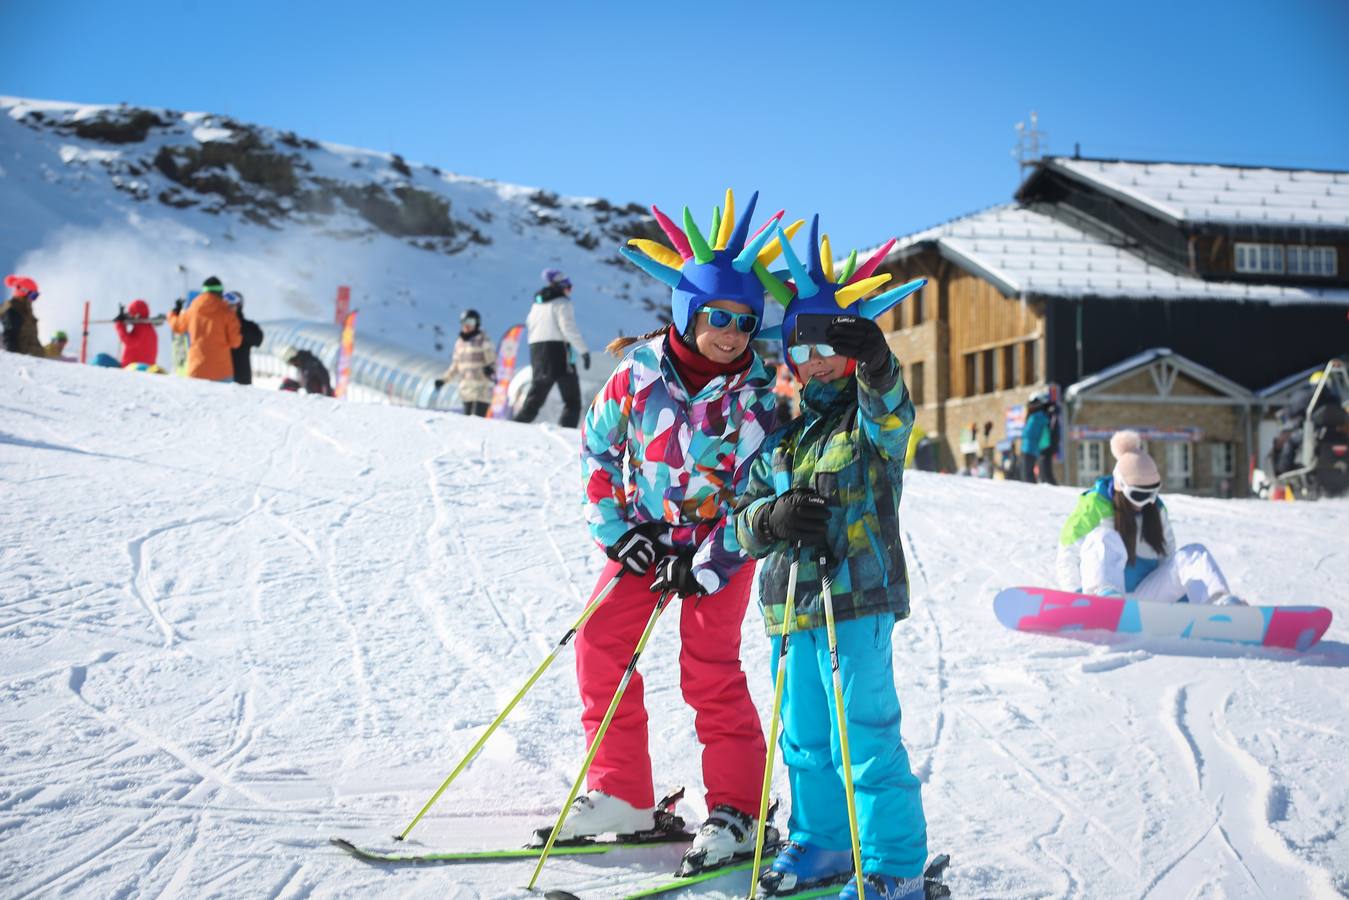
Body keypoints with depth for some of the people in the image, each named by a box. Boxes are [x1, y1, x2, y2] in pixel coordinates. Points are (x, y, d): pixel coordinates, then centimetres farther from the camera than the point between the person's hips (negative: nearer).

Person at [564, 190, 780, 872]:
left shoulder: (757, 392, -15)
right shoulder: (640, 369, -9)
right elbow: (596, 445, 2)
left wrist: (707, 563, -19)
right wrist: (615, 530, -5)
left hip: (719, 542, -4)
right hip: (645, 534, 4)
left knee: (709, 668, -10)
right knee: (599, 644, -1)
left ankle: (737, 810, 3)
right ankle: (622, 794, 11)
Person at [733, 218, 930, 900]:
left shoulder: (873, 419, -1)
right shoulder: (783, 437, 16)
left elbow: (890, 411, -27)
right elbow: (744, 519, 12)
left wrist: (874, 362, -48)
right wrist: (774, 517, -11)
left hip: (856, 599, -7)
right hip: (791, 606, 7)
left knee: (865, 739, -7)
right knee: (805, 738, 16)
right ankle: (820, 843, 32)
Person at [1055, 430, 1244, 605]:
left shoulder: (1156, 509, 10)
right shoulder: (1095, 505, -6)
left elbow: (1167, 557, 17)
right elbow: (1068, 555, -5)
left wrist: (1181, 594, 6)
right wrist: (1078, 597, -16)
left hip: (1144, 599, 5)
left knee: (1194, 554, -11)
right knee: (1104, 538, -30)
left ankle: (1222, 603, -38)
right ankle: (1104, 594, -58)